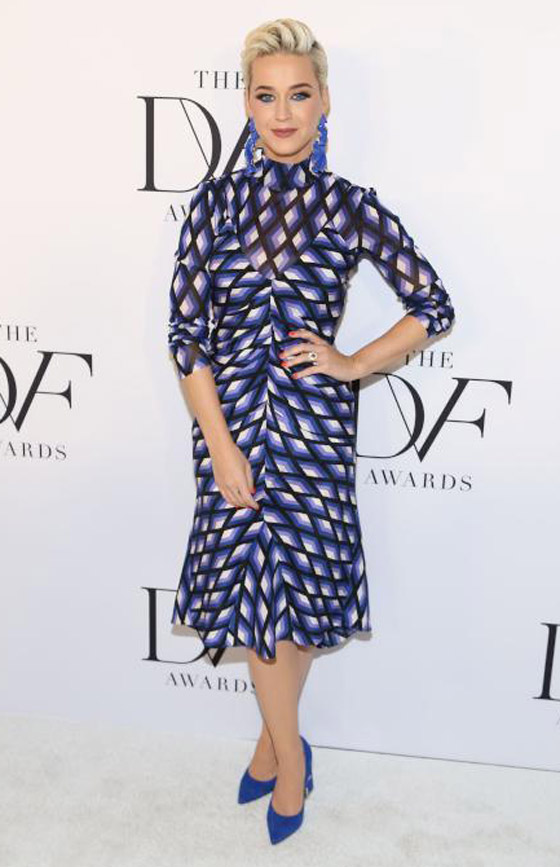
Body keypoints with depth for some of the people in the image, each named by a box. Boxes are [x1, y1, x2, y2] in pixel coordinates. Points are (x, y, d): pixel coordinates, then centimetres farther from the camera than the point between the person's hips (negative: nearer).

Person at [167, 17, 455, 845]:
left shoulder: (349, 204, -2)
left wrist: (353, 364, -6)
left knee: (300, 589, 7)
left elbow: (433, 306, 3)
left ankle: (275, 736, 31)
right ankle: (287, 750, 30)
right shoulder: (214, 201, 0)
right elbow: (187, 330, -3)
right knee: (258, 590, 8)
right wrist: (220, 444, -10)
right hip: (231, 417, 1)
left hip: (315, 420, -1)